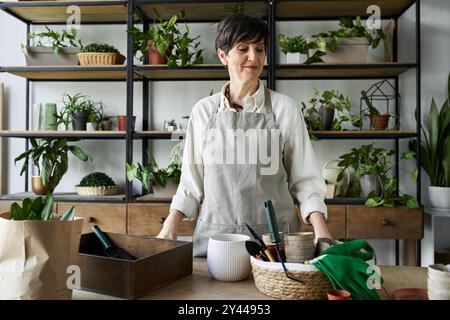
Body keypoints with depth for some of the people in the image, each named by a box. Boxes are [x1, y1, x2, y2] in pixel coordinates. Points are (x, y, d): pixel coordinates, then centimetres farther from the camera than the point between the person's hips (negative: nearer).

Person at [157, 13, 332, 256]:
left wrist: (320, 227, -13)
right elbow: (192, 180, 8)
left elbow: (304, 179, 0)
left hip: (274, 235, -1)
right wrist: (170, 225, -3)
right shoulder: (203, 111, 4)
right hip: (215, 234, 2)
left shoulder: (285, 109, -1)